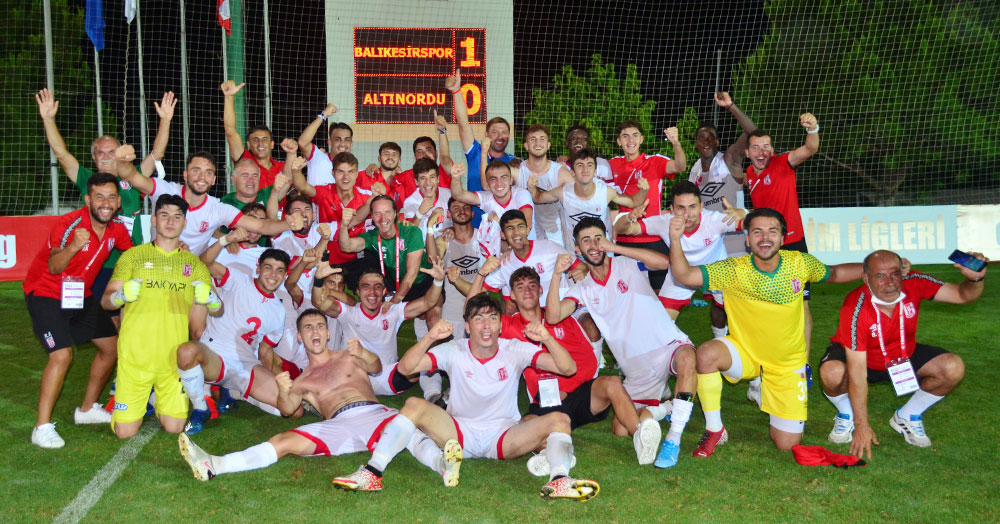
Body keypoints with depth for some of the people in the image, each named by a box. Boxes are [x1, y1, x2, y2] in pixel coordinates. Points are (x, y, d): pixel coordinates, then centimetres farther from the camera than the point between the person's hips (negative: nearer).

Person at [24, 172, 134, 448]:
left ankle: (87, 409, 29)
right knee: (62, 355, -22)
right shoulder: (69, 224, -26)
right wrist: (74, 246, -57)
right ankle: (42, 427, -11)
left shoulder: (117, 229, -6)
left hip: (81, 295, 8)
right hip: (46, 293, -7)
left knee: (112, 346, 11)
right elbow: (54, 267, -38)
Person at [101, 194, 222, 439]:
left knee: (174, 427, 0)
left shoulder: (193, 263, 10)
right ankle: (141, 401, 30)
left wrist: (210, 299, -17)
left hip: (174, 356, 1)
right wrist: (121, 295, -18)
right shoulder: (133, 255, 6)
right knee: (125, 431, -2)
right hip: (135, 354, -1)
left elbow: (218, 311, 6)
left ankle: (161, 401, 32)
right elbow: (105, 301, 4)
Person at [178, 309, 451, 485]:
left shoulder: (347, 356, 27)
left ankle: (442, 464, -61)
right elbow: (287, 409, 18)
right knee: (285, 441, -20)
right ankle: (213, 466, -32)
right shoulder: (303, 381, 29)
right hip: (340, 424, 1)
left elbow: (376, 368, 14)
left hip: (375, 412, -1)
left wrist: (363, 353, -9)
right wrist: (284, 392, -6)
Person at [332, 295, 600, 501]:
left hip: (504, 438, 0)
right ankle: (372, 473, -31)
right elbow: (406, 367, -15)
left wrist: (547, 338, -29)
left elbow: (568, 368, -11)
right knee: (414, 405, -23)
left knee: (559, 420, -23)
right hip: (460, 434, 0)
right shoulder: (454, 351, -4)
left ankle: (558, 481, -47)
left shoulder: (515, 350, -4)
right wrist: (429, 338, -30)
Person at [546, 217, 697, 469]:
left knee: (686, 359, -40)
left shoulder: (628, 264, -1)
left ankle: (673, 440, -33)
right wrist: (556, 275, -17)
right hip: (639, 370, 5)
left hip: (668, 345, -4)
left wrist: (615, 248, -21)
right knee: (621, 431, 0)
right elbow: (553, 316, -8)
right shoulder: (583, 289, 8)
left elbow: (663, 261, -22)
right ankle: (664, 408, 28)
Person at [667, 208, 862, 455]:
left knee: (787, 444, -1)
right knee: (707, 354, -35)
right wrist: (675, 240, -40)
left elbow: (833, 273, 9)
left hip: (788, 363, 1)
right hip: (744, 352, -1)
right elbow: (684, 275, -25)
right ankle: (714, 430, -14)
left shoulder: (800, 263, -11)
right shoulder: (733, 270, -18)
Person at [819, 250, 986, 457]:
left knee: (953, 368, -17)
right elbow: (857, 373, -34)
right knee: (832, 373, -37)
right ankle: (847, 415, 0)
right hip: (855, 355, -4)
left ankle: (907, 417, 8)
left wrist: (975, 279, -42)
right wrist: (862, 426, -33)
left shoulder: (913, 283, -23)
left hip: (904, 356, 5)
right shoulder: (855, 309, -35)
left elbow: (963, 295, -15)